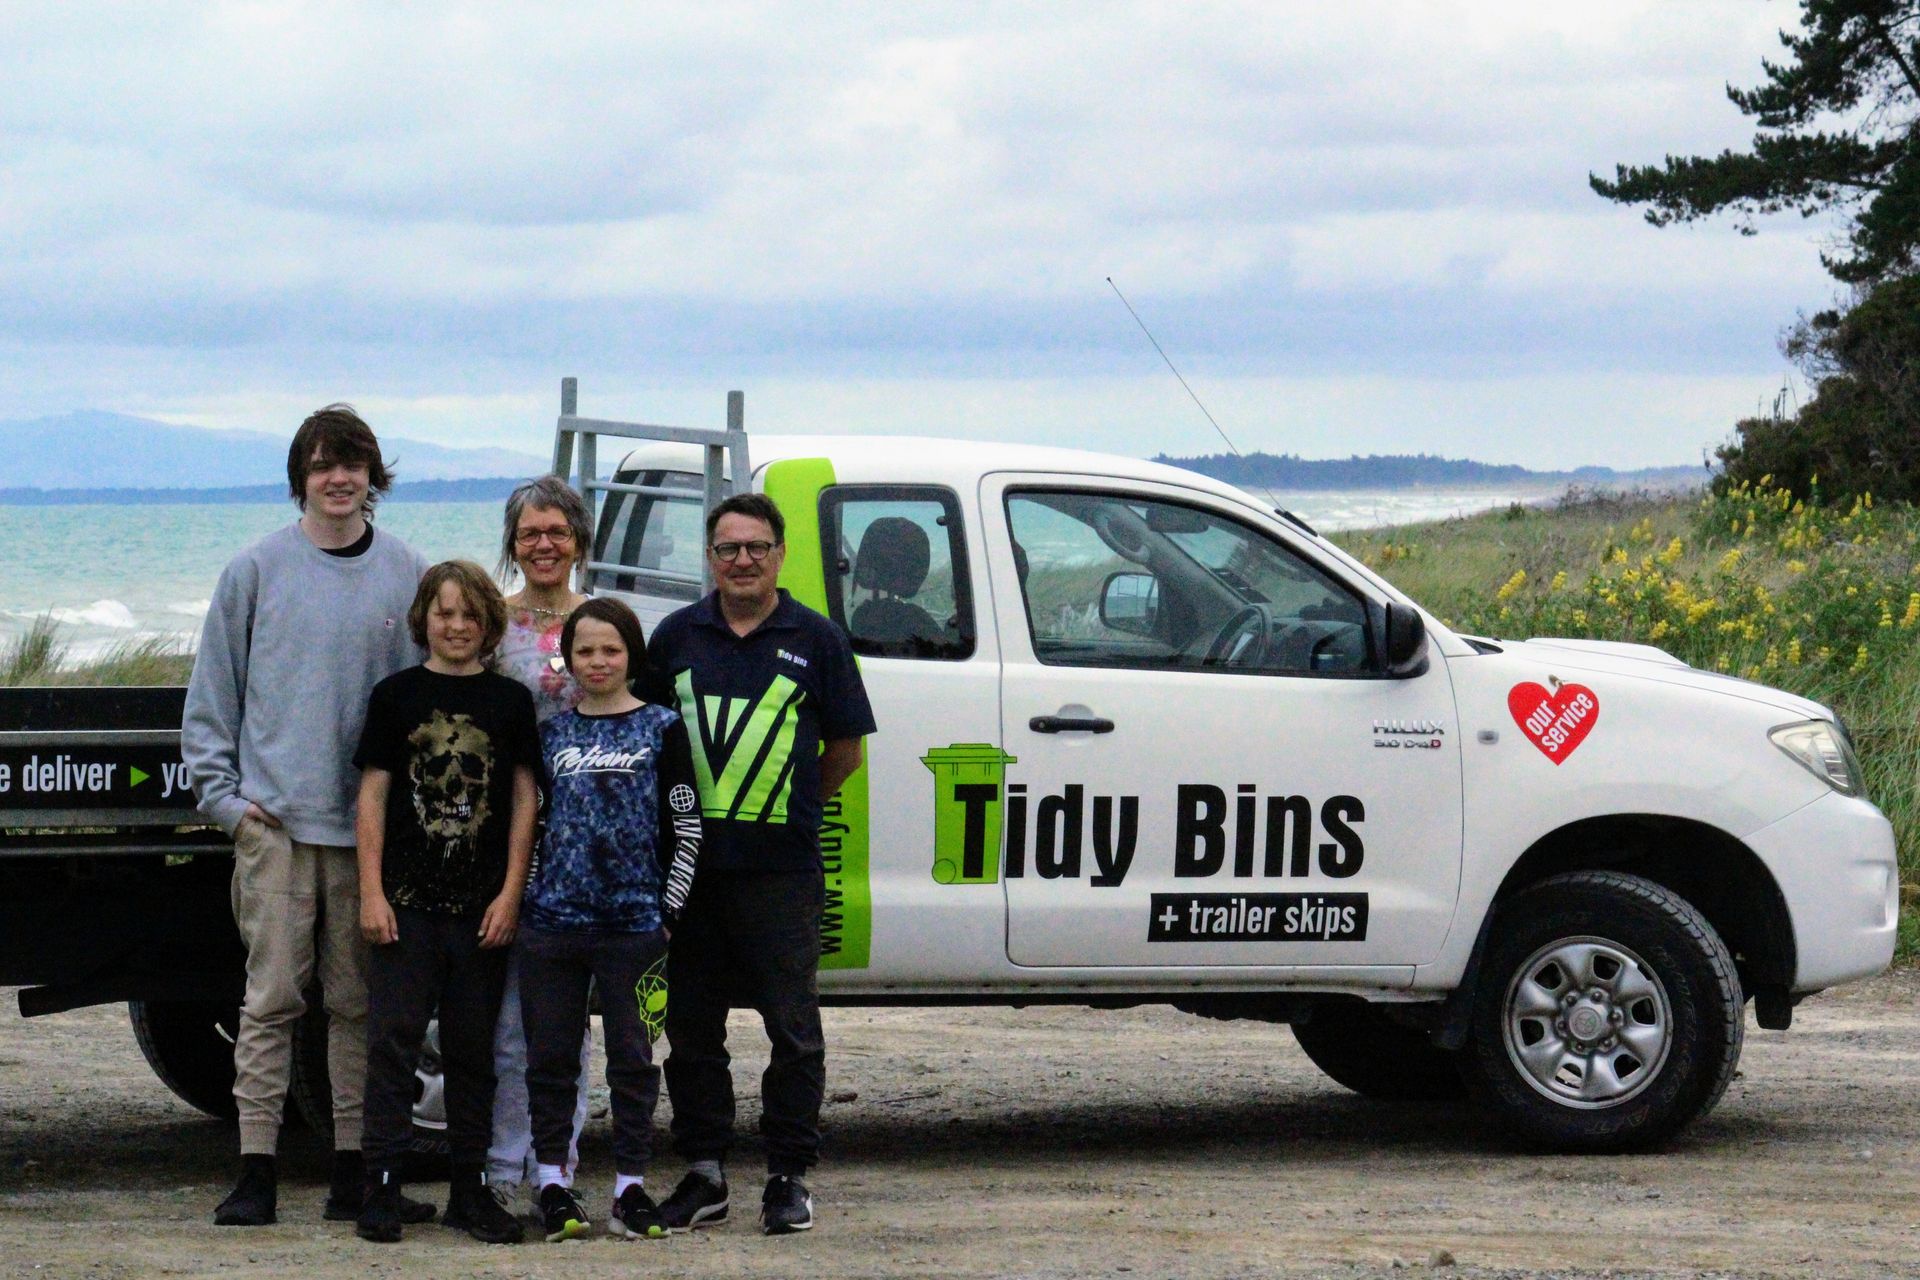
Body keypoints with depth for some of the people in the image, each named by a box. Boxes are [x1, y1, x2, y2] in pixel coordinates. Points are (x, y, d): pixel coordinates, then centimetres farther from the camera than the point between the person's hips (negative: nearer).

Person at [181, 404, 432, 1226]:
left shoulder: (409, 575, 7)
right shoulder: (257, 571, 4)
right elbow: (211, 696, 7)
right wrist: (223, 795, -1)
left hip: (372, 822, 1)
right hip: (275, 820, -1)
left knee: (360, 1002, 6)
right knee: (272, 995, -3)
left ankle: (354, 1173, 12)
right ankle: (256, 1170, -1)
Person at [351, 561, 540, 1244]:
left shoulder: (511, 700, 6)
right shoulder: (397, 695, 4)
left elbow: (524, 799, 5)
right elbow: (373, 795, 3)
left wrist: (510, 894, -2)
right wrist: (371, 892, -4)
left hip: (482, 908, 1)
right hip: (405, 903, -1)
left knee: (474, 1049, 8)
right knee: (392, 1040, -3)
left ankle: (470, 1188, 15)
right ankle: (384, 1185, 0)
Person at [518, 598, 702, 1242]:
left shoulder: (661, 728, 2)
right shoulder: (550, 731, 10)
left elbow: (686, 826, 2)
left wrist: (670, 907, -2)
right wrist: (523, 896, 8)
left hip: (633, 920, -2)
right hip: (552, 917, 3)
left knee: (632, 1056, 3)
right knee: (549, 1056, 5)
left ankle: (631, 1187, 8)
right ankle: (553, 1183, 13)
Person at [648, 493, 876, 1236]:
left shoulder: (815, 641, 3)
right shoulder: (677, 637, 9)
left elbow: (846, 747, 10)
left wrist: (795, 806, 8)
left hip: (782, 868, -2)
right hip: (691, 863, 3)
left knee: (793, 1028, 0)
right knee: (691, 1027, 7)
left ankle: (788, 1176, 9)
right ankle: (704, 1175, 16)